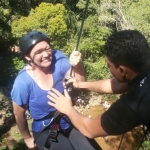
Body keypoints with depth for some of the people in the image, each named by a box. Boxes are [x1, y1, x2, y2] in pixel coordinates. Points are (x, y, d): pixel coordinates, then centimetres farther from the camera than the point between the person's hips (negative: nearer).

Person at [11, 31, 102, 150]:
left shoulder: (57, 58, -17)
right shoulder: (23, 82, -25)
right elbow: (19, 114, -10)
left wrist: (77, 65, -37)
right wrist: (27, 138, 4)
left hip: (68, 122, 4)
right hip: (45, 130, -3)